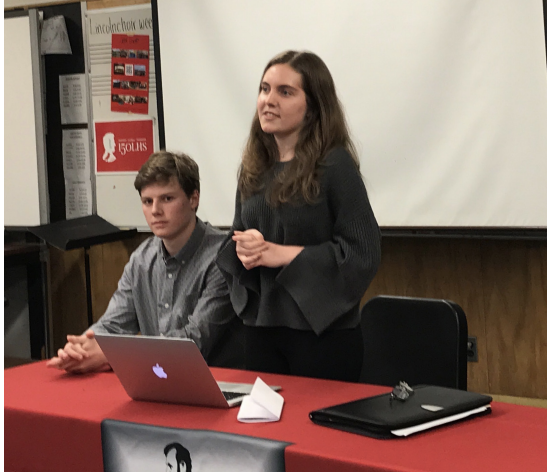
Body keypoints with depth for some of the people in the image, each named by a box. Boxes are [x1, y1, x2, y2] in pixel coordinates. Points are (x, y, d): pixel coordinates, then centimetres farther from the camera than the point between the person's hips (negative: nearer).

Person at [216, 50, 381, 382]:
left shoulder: (334, 166, -10)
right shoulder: (254, 168, 9)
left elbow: (363, 254, -16)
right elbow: (233, 243, 17)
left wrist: (281, 253, -17)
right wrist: (244, 250, -7)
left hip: (323, 332, -6)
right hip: (261, 327, 6)